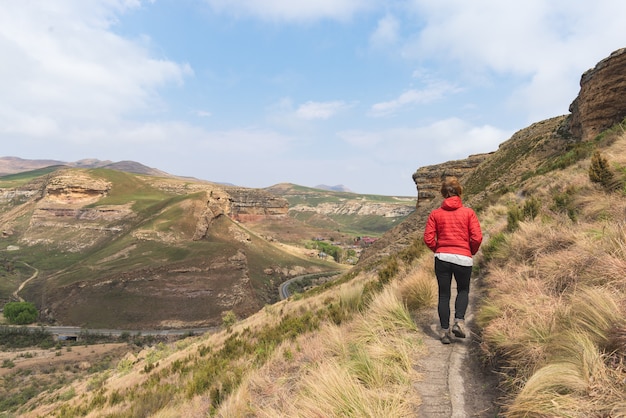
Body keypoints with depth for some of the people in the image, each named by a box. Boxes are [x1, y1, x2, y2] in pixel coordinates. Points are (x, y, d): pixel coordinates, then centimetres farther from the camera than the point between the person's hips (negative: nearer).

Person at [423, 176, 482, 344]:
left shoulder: (435, 213, 0)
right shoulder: (468, 212, -2)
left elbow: (428, 239, -5)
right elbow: (477, 238, -7)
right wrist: (471, 252, 11)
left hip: (442, 257, 1)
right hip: (463, 258, 0)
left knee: (444, 295, 10)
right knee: (463, 290, 22)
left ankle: (445, 331, 13)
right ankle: (459, 321, 5)